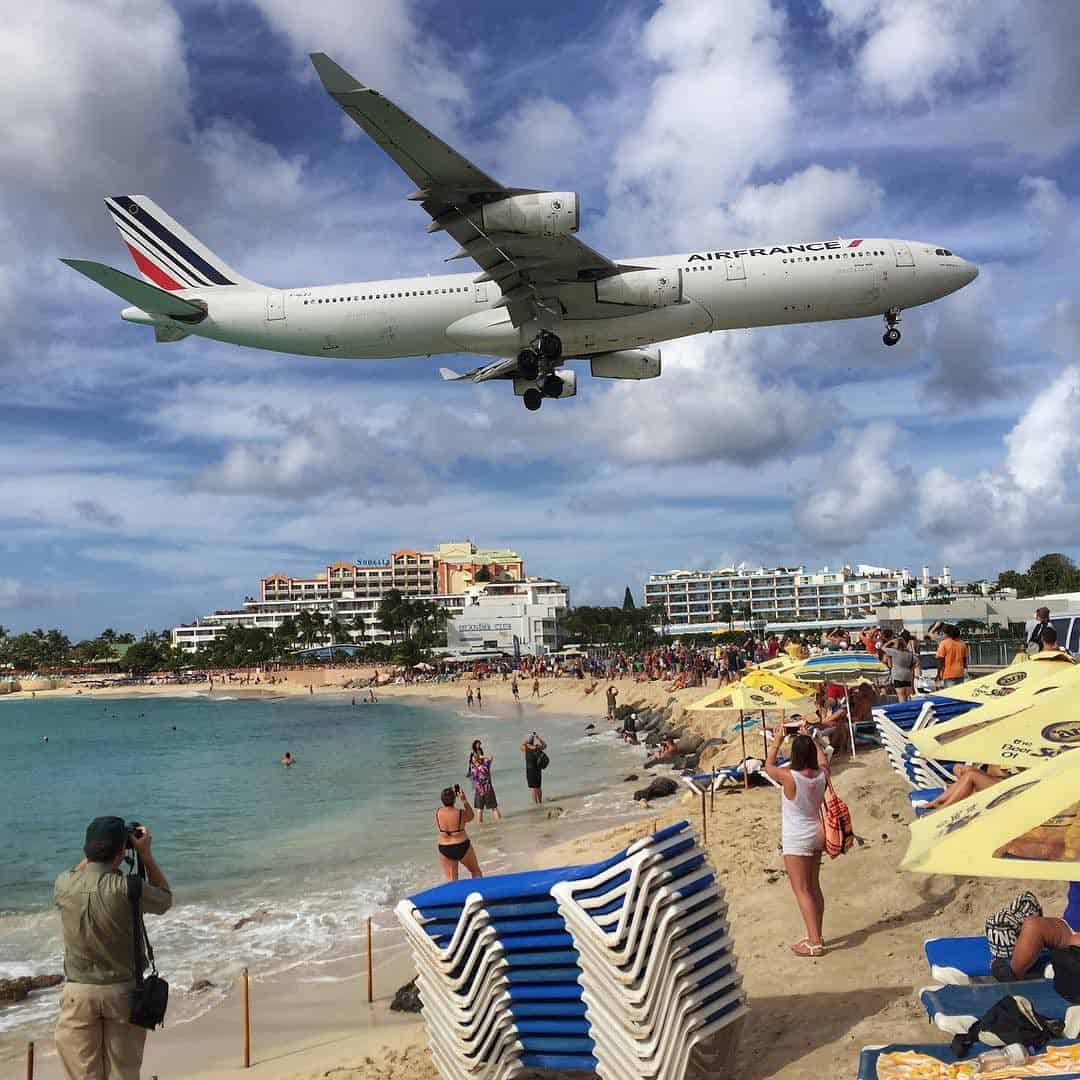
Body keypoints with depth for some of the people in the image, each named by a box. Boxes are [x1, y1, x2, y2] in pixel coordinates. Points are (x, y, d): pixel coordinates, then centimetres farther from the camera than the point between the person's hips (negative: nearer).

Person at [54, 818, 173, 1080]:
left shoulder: (64, 885, -10)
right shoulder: (129, 888, -19)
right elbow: (164, 899, 3)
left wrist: (93, 852, 14)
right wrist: (146, 854, 1)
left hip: (78, 992, 2)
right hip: (122, 991, -2)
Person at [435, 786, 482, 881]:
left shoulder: (438, 812, -11)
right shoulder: (461, 813, -19)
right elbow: (471, 816, 4)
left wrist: (452, 793, 12)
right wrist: (464, 800, 0)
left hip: (444, 850, 2)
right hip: (462, 847, -2)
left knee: (451, 881, 9)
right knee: (476, 872, 23)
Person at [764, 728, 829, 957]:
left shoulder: (790, 777, -23)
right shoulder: (821, 775, -8)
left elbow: (769, 766, -4)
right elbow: (823, 760, 17)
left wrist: (777, 741, 6)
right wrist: (809, 739, 22)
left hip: (796, 841, -7)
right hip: (817, 835, 7)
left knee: (802, 891, -2)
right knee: (814, 887, 16)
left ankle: (814, 943, -3)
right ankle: (817, 936, 25)